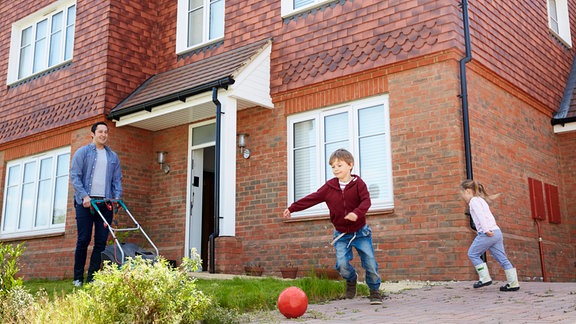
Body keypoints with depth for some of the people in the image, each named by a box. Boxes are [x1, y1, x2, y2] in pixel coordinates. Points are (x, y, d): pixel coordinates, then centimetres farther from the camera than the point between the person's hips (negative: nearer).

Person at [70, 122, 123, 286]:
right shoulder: (82, 152, 5)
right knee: (83, 240, -3)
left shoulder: (113, 156, 17)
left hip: (106, 203, 4)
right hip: (86, 202, -3)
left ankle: (92, 277, 5)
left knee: (101, 241, -1)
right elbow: (75, 176, -3)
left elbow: (117, 180, 16)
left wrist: (117, 197, 0)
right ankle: (78, 278, 8)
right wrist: (84, 196, -14)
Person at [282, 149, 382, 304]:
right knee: (342, 264, -12)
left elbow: (366, 201, -18)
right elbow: (312, 198, 0)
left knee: (370, 263, -2)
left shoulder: (358, 183, -7)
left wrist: (357, 212, -38)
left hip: (360, 231, -1)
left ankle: (374, 290, 21)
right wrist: (292, 208, -3)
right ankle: (352, 279, 22)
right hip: (341, 234, 2)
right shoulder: (329, 186, 0)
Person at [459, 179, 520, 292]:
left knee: (472, 253, 2)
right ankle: (513, 283, 4)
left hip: (487, 233, -9)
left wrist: (486, 230, -23)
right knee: (502, 258, 7)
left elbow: (480, 216, -17)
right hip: (497, 232, 9)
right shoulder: (481, 200, 27)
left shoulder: (474, 200, -3)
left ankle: (485, 278, -1)